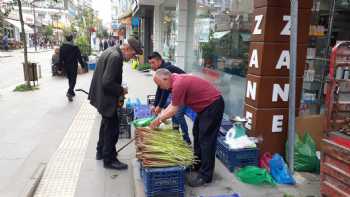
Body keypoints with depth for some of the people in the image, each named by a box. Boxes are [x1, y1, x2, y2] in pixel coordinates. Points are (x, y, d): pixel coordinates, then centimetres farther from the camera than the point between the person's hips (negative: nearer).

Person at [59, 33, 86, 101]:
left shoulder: (62, 47, 1)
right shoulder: (75, 47, -15)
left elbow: (61, 58, 3)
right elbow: (79, 57, -12)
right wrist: (83, 65, -2)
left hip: (66, 66, 5)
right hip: (73, 66, -5)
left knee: (70, 79, 19)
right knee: (73, 79, 1)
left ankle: (71, 92, 28)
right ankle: (69, 92, -17)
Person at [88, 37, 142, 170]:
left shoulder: (110, 51, 7)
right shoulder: (116, 57, -24)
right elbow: (107, 83, -29)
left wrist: (119, 90, 10)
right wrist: (121, 90, -14)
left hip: (101, 95, 11)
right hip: (106, 98, -11)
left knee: (106, 124, 25)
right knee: (112, 128, 2)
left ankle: (101, 152, 41)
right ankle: (109, 160, 16)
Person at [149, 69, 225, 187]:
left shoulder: (178, 84, -24)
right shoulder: (177, 80, 6)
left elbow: (174, 110, -17)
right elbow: (173, 104, 14)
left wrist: (159, 119, -5)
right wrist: (160, 116, 10)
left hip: (213, 105, -11)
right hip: (206, 104, 11)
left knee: (206, 139, -7)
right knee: (197, 134, 18)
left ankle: (205, 175, 2)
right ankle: (197, 165, 30)